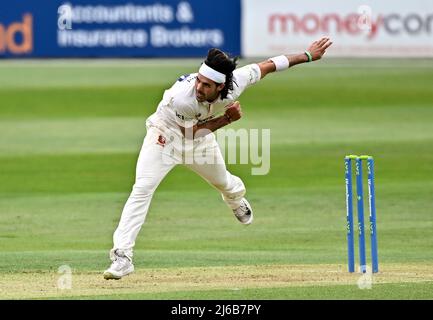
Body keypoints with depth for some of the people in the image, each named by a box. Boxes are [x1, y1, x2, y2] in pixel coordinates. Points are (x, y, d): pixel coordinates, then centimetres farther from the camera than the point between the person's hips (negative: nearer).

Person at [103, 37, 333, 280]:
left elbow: (265, 66, -16)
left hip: (201, 136, 4)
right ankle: (122, 256, -21)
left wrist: (307, 56, -6)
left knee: (222, 182, 26)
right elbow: (195, 130, -24)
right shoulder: (180, 97, -41)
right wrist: (228, 118, -33)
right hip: (167, 133, -4)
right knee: (143, 188, -21)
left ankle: (237, 200, 66)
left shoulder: (235, 82, -31)